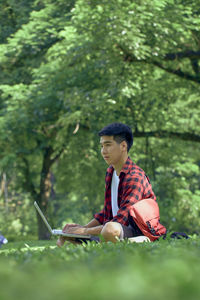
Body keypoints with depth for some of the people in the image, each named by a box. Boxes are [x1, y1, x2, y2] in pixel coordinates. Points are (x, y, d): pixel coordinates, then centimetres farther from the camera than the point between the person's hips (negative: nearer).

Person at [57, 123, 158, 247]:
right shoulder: (110, 172, 11)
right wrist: (84, 227, 4)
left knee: (110, 229, -41)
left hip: (139, 232, -9)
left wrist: (85, 231, -21)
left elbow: (121, 220, -25)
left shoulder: (135, 177, -19)